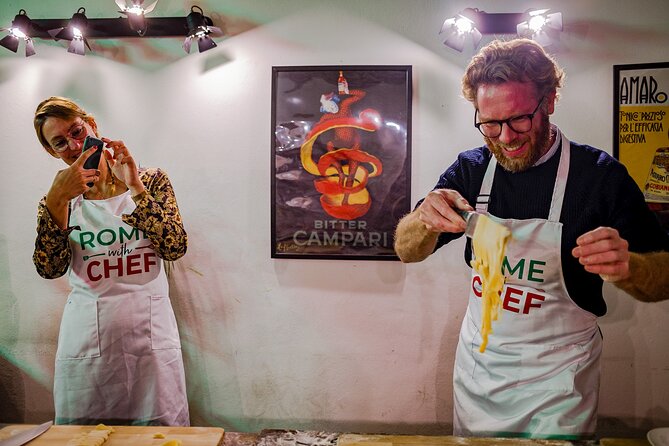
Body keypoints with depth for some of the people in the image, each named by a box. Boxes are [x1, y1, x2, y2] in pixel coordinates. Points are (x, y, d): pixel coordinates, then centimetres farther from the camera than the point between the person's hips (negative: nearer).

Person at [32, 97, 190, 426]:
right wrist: (57, 201, -15)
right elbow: (49, 269, -5)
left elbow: (175, 248, -10)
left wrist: (134, 187, -17)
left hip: (150, 333, -1)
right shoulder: (60, 198, 7)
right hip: (86, 339, 2)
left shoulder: (151, 180, 2)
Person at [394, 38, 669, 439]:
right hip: (477, 368, 4)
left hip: (556, 380, -3)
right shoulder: (470, 169, -6)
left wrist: (626, 267, -33)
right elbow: (408, 252, -5)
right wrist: (426, 221, -28)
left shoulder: (600, 174, -15)